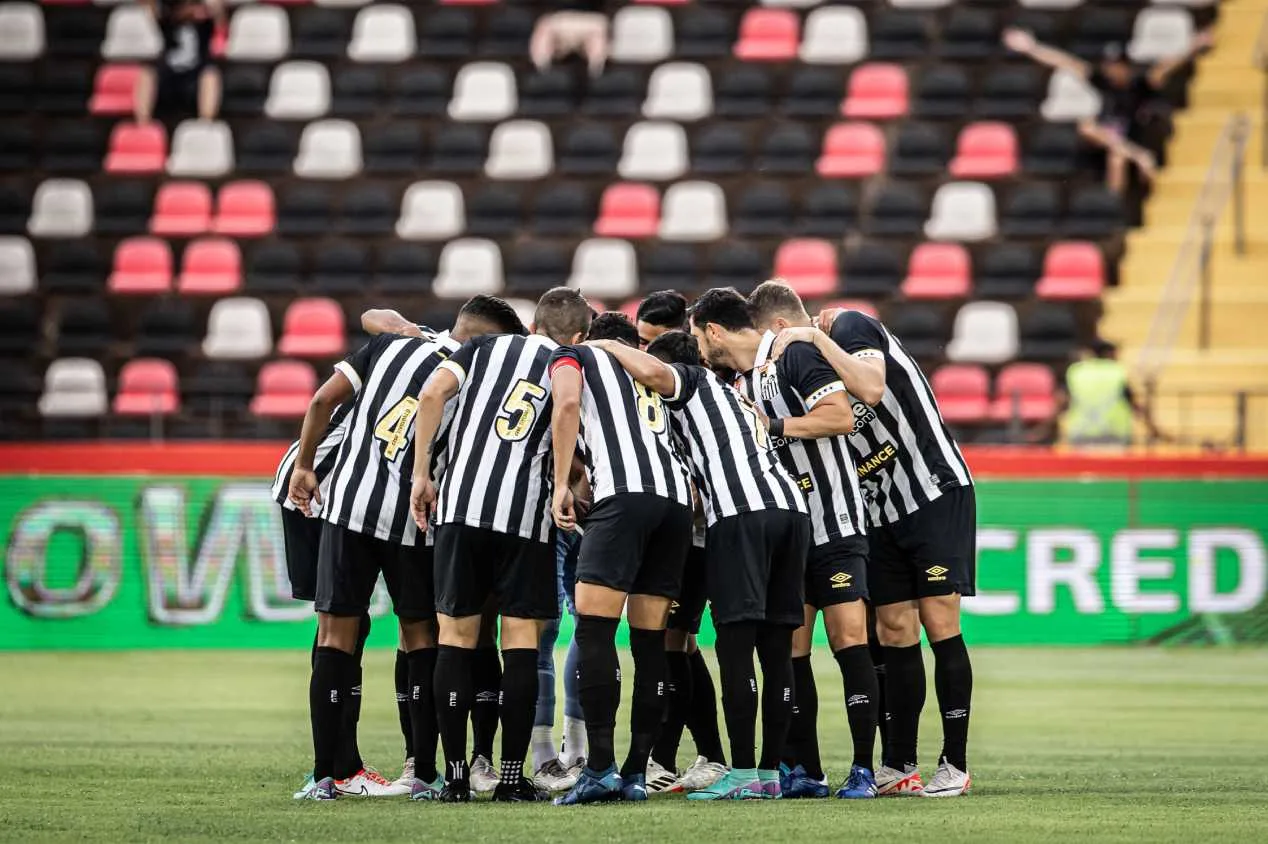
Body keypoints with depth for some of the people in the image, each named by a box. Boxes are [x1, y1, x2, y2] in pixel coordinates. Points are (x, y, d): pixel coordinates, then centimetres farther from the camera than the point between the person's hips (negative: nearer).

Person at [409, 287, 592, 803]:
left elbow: (433, 394, 1)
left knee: (456, 634, 8)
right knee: (521, 638, 6)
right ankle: (512, 776, 2)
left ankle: (455, 775, 6)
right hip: (526, 510, -1)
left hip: (460, 503, 1)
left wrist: (422, 475, 3)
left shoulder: (487, 346, 16)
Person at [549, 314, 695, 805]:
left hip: (625, 493, -7)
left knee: (594, 631, -9)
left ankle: (600, 769, -19)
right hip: (678, 495, 7)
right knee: (650, 640, 9)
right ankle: (637, 773, 6)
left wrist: (561, 485, -4)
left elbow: (567, 404, -4)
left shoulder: (570, 357, 15)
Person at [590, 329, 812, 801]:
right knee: (776, 650, 7)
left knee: (736, 642, -8)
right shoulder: (734, 395, 36)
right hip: (790, 507, 8)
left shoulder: (688, 380, 13)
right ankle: (770, 773, 8)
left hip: (742, 512, -8)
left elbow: (653, 372, -8)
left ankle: (743, 775, -13)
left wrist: (608, 346, 6)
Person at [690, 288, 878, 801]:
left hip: (834, 523, -8)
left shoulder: (793, 356, -9)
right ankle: (803, 771, 7)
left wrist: (774, 425, -16)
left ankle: (863, 770, -9)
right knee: (788, 649, 3)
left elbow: (841, 417, -20)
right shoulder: (740, 383, 16)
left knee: (848, 638, -11)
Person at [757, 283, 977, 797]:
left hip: (937, 494, -8)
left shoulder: (852, 327, -11)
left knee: (939, 624, -10)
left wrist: (816, 336, -25)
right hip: (883, 513, 8)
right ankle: (898, 765, 6)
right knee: (894, 634, 4)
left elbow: (871, 389, -30)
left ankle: (955, 764, -7)